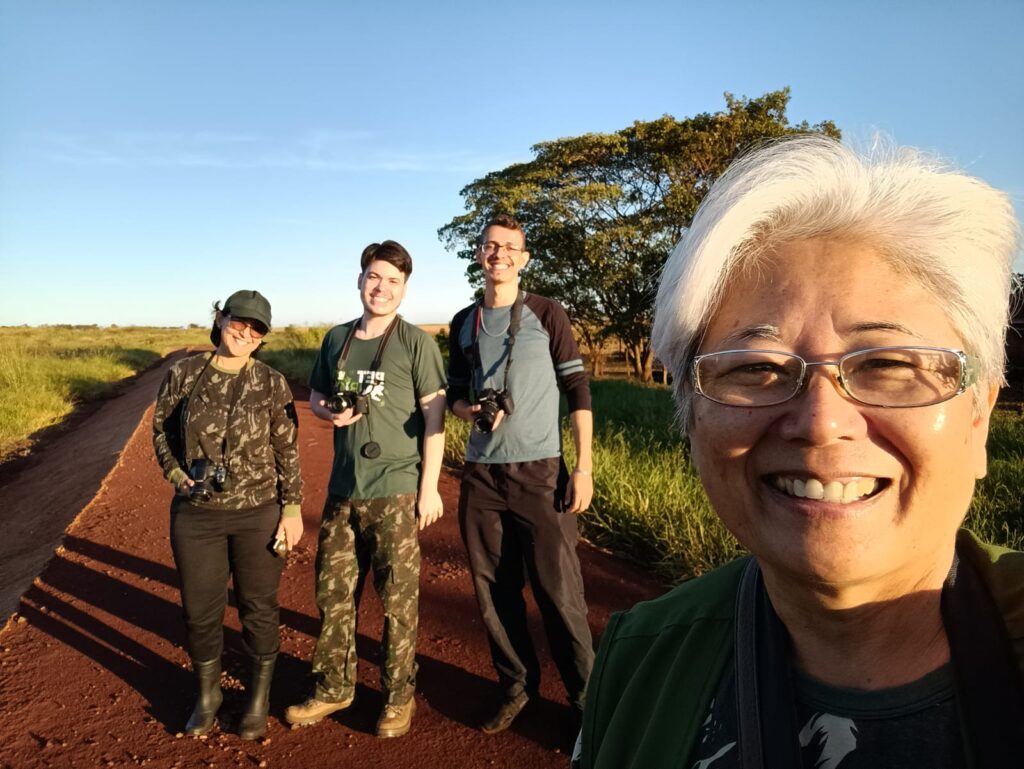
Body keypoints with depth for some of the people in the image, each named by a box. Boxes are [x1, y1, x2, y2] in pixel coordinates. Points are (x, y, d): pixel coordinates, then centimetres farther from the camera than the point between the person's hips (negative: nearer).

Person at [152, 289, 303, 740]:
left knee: (258, 606, 11)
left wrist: (293, 508, -6)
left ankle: (259, 699, 32)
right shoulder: (184, 374, -1)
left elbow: (288, 451, -4)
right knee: (200, 609, 13)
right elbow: (160, 428, 10)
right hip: (195, 513, 2)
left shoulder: (272, 384, -6)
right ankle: (207, 695, 38)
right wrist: (177, 474, -4)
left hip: (259, 513, -2)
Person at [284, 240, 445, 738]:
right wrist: (329, 412, -4)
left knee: (398, 599, 5)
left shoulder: (416, 343, -5)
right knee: (333, 593, 14)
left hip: (396, 493, -5)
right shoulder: (336, 339, 9)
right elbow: (315, 396, 20)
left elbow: (434, 416, -7)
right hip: (342, 491, 5)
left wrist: (429, 486, -10)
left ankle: (399, 696, 23)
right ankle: (333, 688, 31)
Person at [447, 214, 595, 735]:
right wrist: (470, 410, -7)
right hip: (480, 475, 4)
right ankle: (517, 685, 29)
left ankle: (586, 698, 16)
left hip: (538, 472, -4)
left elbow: (578, 391, -2)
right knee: (493, 591, 11)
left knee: (559, 593, -2)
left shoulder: (547, 315, -1)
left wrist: (584, 467, -9)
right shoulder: (463, 323, 11)